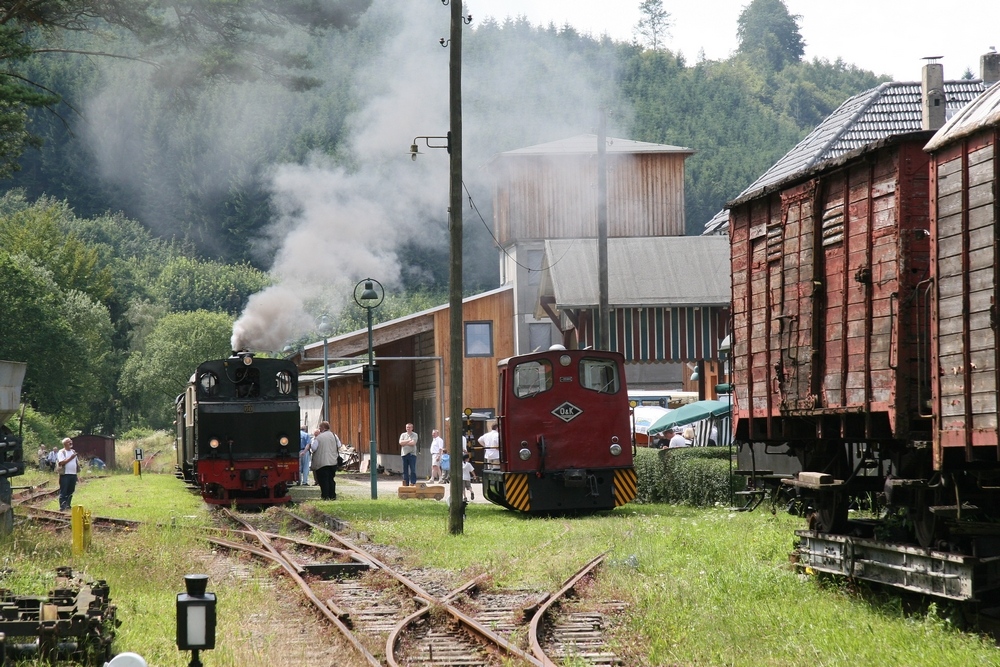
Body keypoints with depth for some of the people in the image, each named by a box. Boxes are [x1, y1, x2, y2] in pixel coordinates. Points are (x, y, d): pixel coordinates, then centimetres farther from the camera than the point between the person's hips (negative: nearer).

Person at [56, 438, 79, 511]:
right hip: (65, 475, -7)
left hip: (73, 474, 7)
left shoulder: (73, 452, 18)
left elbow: (76, 462, 28)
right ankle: (62, 507, -9)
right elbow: (61, 462, -17)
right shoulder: (61, 452, -5)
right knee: (63, 492, -7)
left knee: (70, 492, 10)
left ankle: (68, 506, 17)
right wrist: (70, 458, -20)